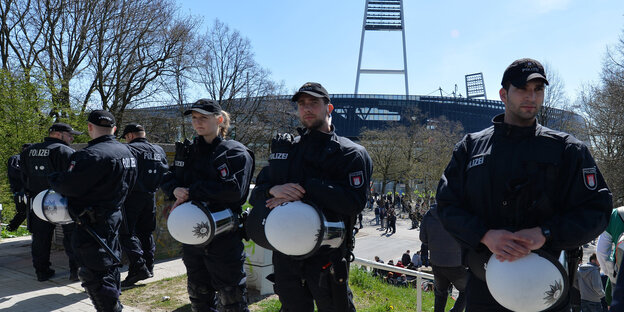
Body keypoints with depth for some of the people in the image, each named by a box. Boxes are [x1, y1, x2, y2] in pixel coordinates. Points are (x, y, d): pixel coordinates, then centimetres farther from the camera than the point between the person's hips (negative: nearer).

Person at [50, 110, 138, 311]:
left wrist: (53, 179, 0)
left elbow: (68, 185, -20)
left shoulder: (92, 154, -21)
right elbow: (130, 182, 18)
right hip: (114, 216, 10)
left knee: (93, 273, -1)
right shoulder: (126, 152, 9)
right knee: (109, 264, 23)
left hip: (93, 223, -10)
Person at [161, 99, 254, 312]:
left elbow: (232, 189, -23)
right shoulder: (188, 150, 12)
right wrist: (175, 190, -12)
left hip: (224, 237, -6)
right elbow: (168, 180, 12)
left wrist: (191, 193, -19)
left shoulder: (236, 153, -9)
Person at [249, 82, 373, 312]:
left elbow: (355, 201, -17)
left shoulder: (350, 153, -2)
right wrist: (274, 190, -16)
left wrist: (304, 191, -20)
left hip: (327, 255, -4)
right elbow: (256, 195, 8)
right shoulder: (284, 148, 13)